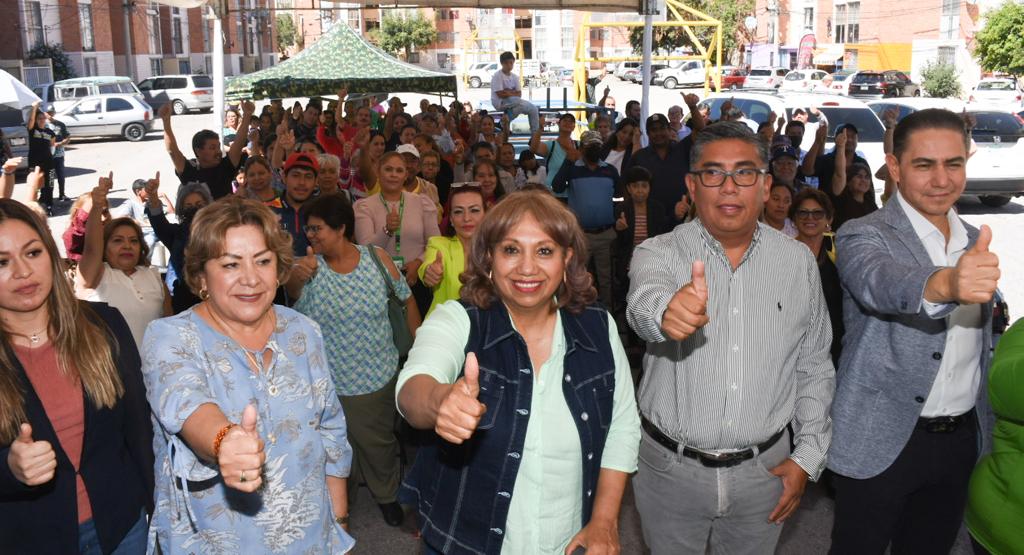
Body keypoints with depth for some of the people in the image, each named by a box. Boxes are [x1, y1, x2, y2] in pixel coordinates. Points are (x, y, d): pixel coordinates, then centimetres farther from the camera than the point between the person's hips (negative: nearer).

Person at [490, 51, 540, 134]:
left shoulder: (515, 77, 8)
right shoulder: (497, 76, -11)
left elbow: (519, 94, 3)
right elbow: (500, 94, -17)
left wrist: (508, 92, -12)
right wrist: (513, 93, -6)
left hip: (512, 103, 7)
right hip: (500, 103, -7)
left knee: (533, 109, -7)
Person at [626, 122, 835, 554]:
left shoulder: (798, 261, -1)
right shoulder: (659, 253, -10)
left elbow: (815, 366, 7)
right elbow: (643, 302, -34)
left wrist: (808, 456, 3)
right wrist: (666, 311, -57)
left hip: (765, 468, 2)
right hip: (671, 469, -2)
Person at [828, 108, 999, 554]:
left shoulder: (976, 243, 8)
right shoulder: (863, 236, -13)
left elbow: (982, 340, 17)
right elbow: (878, 282, -36)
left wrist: (989, 430, 10)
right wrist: (946, 283, -56)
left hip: (961, 440, 6)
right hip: (881, 443, -5)